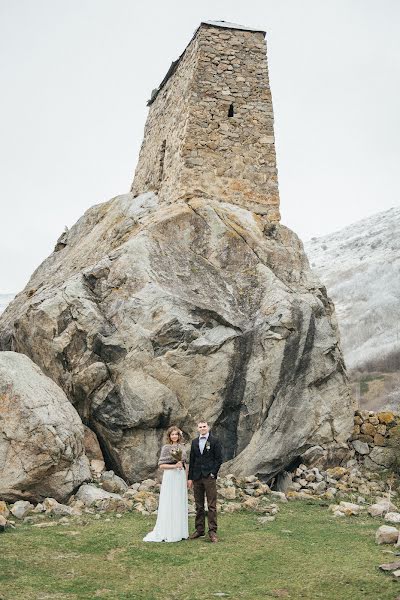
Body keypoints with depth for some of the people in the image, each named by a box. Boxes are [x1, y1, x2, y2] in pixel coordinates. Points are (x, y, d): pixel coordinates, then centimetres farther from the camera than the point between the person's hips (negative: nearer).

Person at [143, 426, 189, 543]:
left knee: (180, 503, 8)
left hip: (181, 477, 5)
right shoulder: (166, 448, -3)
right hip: (170, 477, -5)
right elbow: (161, 465, -6)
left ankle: (180, 531, 16)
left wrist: (187, 478, 12)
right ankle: (167, 533, 2)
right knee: (169, 504, -3)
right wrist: (174, 465, -17)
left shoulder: (182, 447, 11)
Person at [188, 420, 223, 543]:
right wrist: (190, 477, 9)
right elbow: (192, 460, 14)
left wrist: (213, 473, -10)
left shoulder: (214, 441, 1)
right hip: (197, 477, 4)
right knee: (199, 506, 8)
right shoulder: (194, 442, 13)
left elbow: (219, 459, -1)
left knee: (211, 506, -5)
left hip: (209, 477, -4)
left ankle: (212, 531, -2)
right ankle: (199, 530, 15)